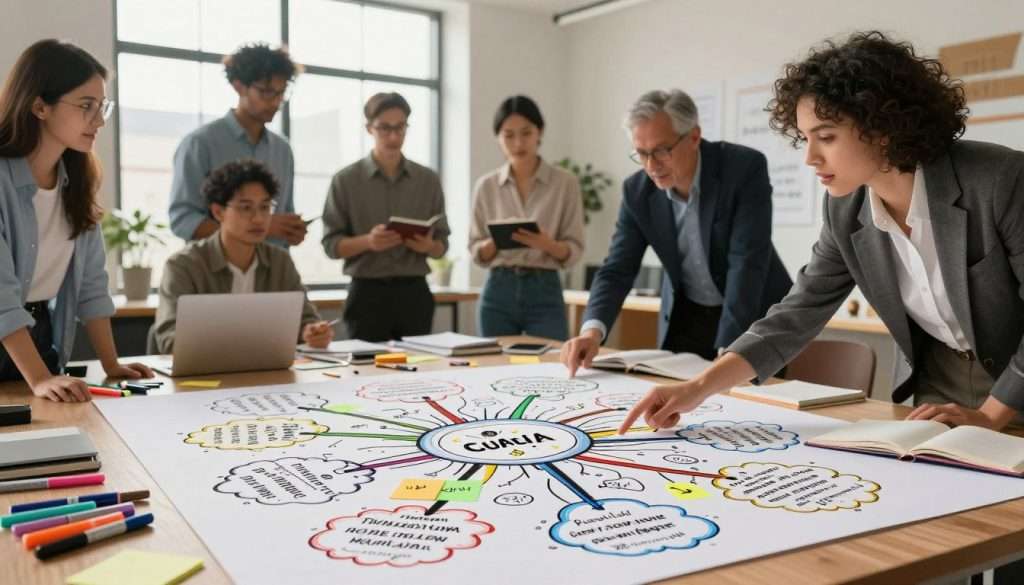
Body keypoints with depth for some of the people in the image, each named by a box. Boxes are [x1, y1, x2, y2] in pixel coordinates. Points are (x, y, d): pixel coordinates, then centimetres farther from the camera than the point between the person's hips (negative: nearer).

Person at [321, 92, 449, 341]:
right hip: (368, 293, -2)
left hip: (414, 293, 2)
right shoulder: (346, 180, 0)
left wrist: (428, 246, -12)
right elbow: (331, 244, -2)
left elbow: (442, 245, 10)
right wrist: (367, 241, -19)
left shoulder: (428, 180, 7)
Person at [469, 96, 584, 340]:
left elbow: (574, 251, -1)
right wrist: (495, 241, -15)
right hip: (498, 292, 2)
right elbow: (476, 252, 6)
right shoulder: (486, 185, 4)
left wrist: (547, 244, -22)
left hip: (545, 292, -2)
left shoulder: (565, 182, -2)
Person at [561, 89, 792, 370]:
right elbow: (618, 269, -11)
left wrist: (727, 352, -32)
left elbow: (747, 263, -27)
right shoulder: (637, 190, -11)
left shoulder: (744, 168, -23)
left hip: (754, 315, -3)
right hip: (684, 317, 3)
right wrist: (592, 330, -30)